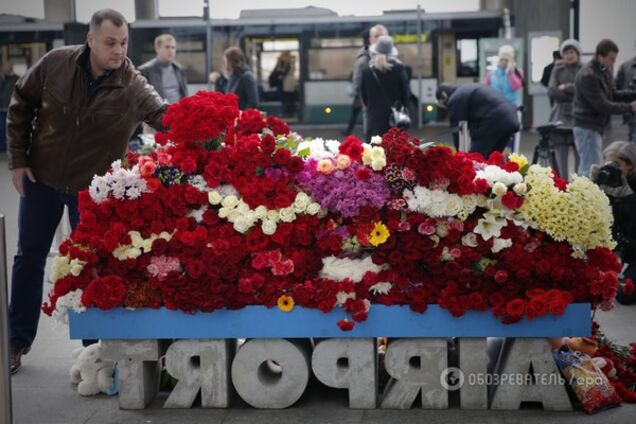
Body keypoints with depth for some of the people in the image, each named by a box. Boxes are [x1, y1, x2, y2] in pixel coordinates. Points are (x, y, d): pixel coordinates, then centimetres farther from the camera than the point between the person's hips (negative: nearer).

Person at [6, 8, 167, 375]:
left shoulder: (133, 86, -20)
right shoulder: (55, 64, -14)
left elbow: (166, 116, -35)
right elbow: (22, 104, 0)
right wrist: (18, 159, -2)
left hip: (93, 187, -2)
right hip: (41, 177, 2)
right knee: (30, 257, 12)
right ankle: (17, 341, 27)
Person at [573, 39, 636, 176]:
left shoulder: (605, 71, 9)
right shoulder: (587, 76, -20)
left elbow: (613, 94, 15)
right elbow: (602, 105, -21)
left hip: (596, 126, 9)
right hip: (587, 128, -9)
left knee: (585, 169, 14)